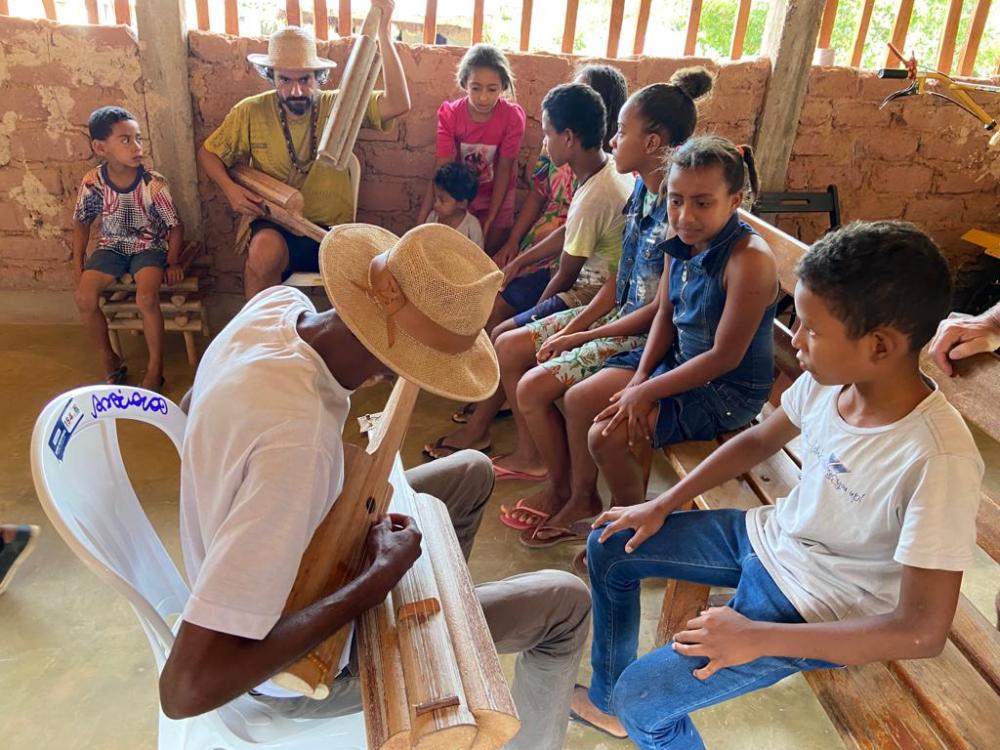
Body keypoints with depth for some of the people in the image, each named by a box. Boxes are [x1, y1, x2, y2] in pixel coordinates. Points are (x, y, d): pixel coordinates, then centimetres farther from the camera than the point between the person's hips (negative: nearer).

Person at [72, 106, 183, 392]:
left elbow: (175, 224, -7)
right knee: (84, 297, -16)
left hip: (149, 246, -3)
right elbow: (81, 222, 5)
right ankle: (109, 360, 7)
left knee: (146, 298, -28)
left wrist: (173, 261, -12)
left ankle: (155, 364, -6)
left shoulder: (153, 183, -18)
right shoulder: (92, 182, -12)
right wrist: (78, 262, 3)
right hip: (111, 246, 3)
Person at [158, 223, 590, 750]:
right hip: (305, 666, -7)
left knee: (472, 472, 19)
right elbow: (187, 687, -38)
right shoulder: (298, 439, -41)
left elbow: (193, 405, 6)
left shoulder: (278, 301, -16)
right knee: (567, 602, -1)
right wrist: (379, 581, -30)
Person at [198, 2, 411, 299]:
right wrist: (230, 189, -7)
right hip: (272, 224, 0)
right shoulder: (251, 112, 0)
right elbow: (208, 152, 14)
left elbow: (398, 104, -19)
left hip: (332, 230, 1)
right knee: (266, 250, -35)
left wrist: (383, 32, -26)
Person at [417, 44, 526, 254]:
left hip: (496, 197, -1)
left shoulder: (512, 117, -22)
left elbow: (504, 170, -17)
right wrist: (420, 221, -28)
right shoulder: (450, 114, -19)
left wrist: (490, 219, -19)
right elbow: (441, 170, -22)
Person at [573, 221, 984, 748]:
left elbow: (923, 631, -28)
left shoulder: (939, 459, -32)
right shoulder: (830, 379, -14)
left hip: (817, 609, -6)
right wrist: (662, 505, 2)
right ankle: (606, 699, 29)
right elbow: (757, 441, 5)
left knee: (642, 697, -16)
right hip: (768, 536, 7)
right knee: (609, 545, 10)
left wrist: (757, 637, -26)